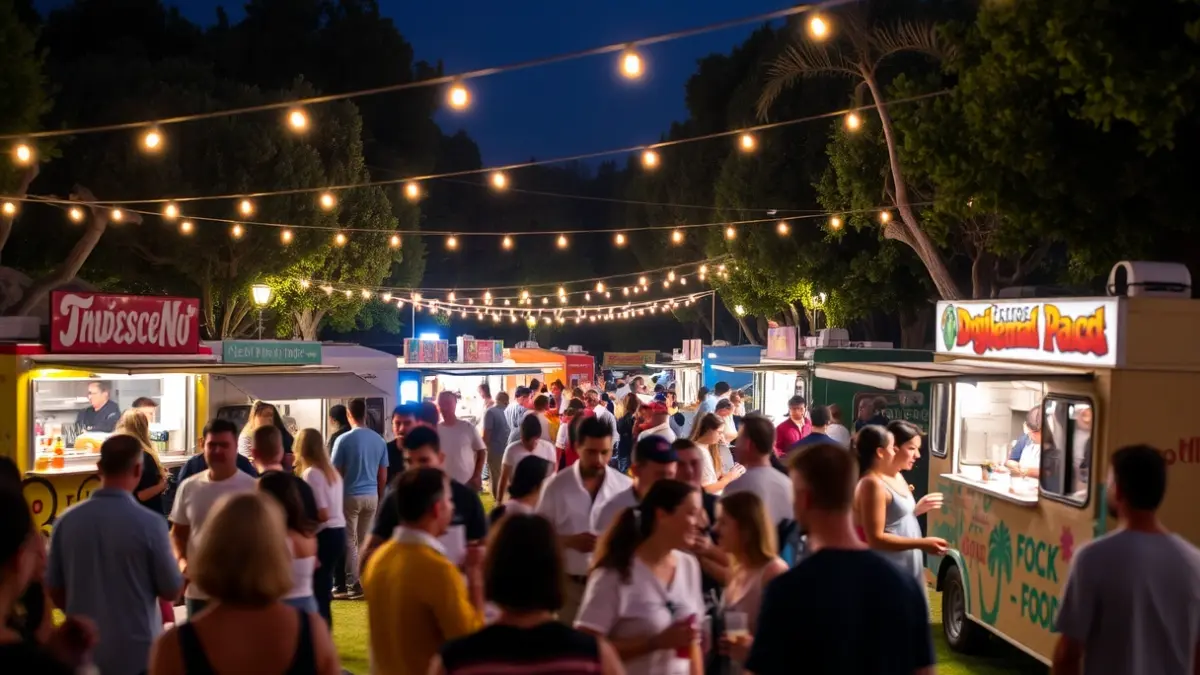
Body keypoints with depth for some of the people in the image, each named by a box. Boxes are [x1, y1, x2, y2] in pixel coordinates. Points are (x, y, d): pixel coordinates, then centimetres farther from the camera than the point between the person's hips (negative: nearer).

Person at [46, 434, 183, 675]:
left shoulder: (66, 521, -7)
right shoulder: (149, 524, -18)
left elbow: (54, 589, 4)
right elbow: (171, 591, -8)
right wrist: (181, 566, 13)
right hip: (137, 653, -3)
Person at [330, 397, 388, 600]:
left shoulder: (344, 439, -12)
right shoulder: (379, 440, 1)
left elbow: (336, 473, -7)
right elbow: (383, 475, 6)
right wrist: (380, 497, 18)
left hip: (350, 496, -4)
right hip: (371, 496, 4)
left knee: (349, 542, 3)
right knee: (365, 541, 13)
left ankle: (353, 586, 1)